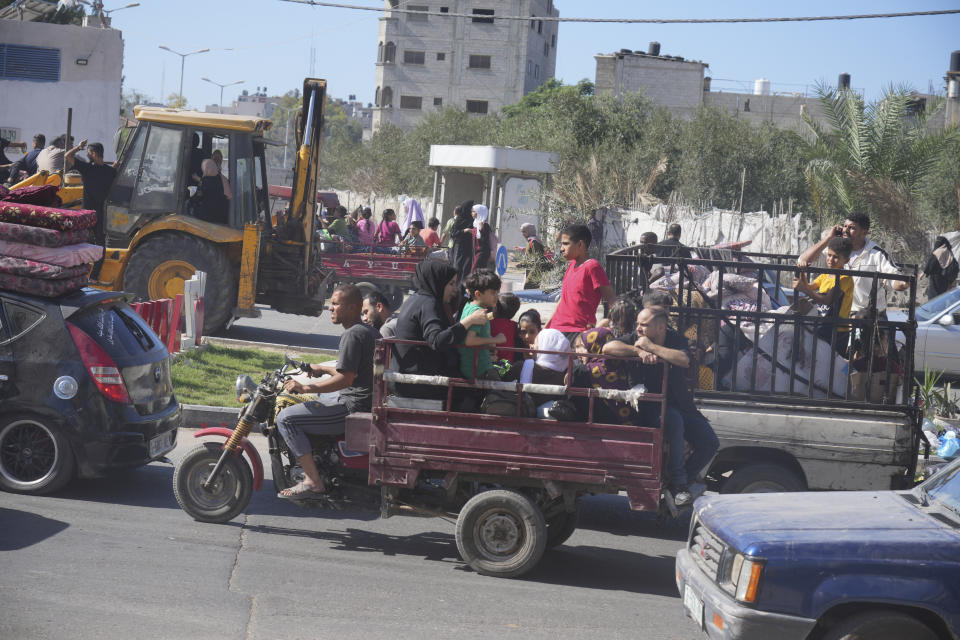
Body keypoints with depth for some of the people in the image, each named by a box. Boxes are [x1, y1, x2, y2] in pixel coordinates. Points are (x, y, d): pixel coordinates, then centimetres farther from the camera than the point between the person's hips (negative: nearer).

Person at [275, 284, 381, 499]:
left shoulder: (352, 335, -15)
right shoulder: (369, 331, 16)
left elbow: (345, 379, -23)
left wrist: (305, 388, -19)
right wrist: (322, 369, 33)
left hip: (354, 406, -11)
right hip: (368, 405, 11)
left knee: (286, 418, -13)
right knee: (310, 406, 32)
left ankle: (313, 482, -17)